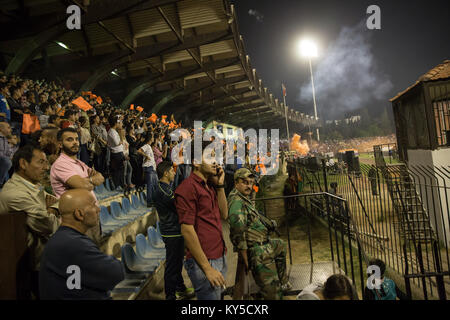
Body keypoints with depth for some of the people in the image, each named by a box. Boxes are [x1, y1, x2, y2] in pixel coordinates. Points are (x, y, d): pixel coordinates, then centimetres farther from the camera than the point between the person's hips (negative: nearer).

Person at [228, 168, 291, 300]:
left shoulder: (245, 199, 12)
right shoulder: (237, 202, -22)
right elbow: (238, 233, -29)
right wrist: (246, 262, -26)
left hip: (265, 245, 11)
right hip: (258, 253, -11)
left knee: (281, 245, 36)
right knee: (273, 293, -8)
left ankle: (282, 283, 47)